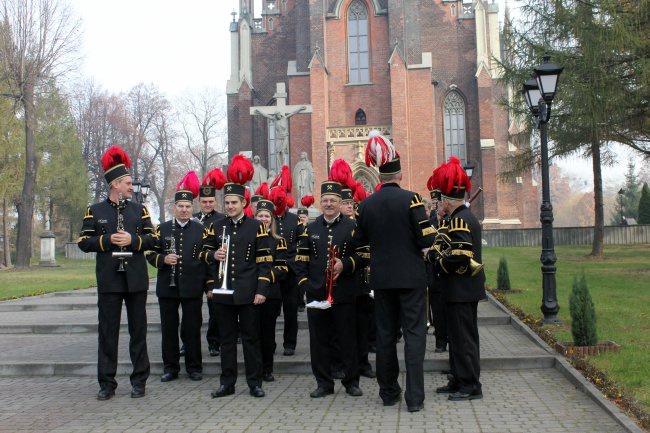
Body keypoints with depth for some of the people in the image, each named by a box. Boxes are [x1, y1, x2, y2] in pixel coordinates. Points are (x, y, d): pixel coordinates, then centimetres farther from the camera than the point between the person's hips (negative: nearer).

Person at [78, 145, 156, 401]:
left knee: (138, 331, 7)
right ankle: (107, 383, 13)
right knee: (107, 332, 4)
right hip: (109, 281, -1)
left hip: (136, 280, 1)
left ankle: (139, 380, 16)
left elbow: (152, 239, 3)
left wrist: (132, 240, -15)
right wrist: (107, 240, -16)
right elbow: (84, 243, 0)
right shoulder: (95, 211, 3)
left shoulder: (139, 210, 7)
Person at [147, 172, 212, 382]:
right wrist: (163, 259, -14)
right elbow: (151, 254, 7)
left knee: (192, 329, 5)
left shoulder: (201, 229, 3)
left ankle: (194, 367, 17)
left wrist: (210, 285, -1)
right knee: (169, 328, 7)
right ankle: (170, 367, 19)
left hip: (192, 288, -1)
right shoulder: (163, 228, 6)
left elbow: (208, 258, 4)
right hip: (167, 287, 1)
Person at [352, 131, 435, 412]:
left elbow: (359, 240, 10)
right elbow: (427, 239, -14)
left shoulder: (366, 205, 1)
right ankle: (414, 397, 0)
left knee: (385, 334, 12)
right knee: (414, 334, 1)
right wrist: (416, 243, 7)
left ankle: (389, 392, 20)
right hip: (411, 276, -3)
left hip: (381, 278, 4)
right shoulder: (411, 199, -11)